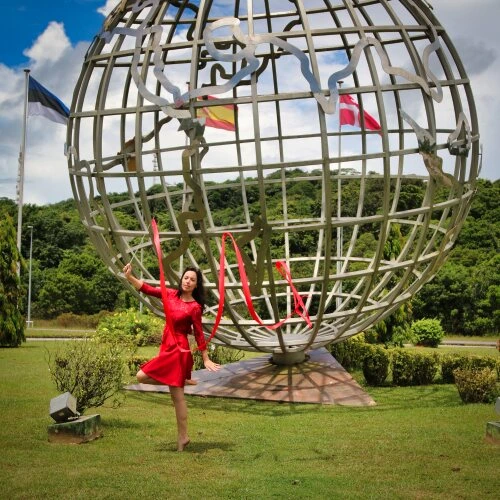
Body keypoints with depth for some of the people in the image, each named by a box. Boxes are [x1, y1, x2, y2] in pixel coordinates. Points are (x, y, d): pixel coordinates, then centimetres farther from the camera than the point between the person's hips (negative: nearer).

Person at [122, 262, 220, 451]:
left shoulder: (195, 307, -10)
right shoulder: (171, 294, 6)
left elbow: (199, 334, -6)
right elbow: (147, 289, 7)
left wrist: (206, 359, -4)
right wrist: (129, 277, -6)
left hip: (178, 350, -7)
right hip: (167, 348, 7)